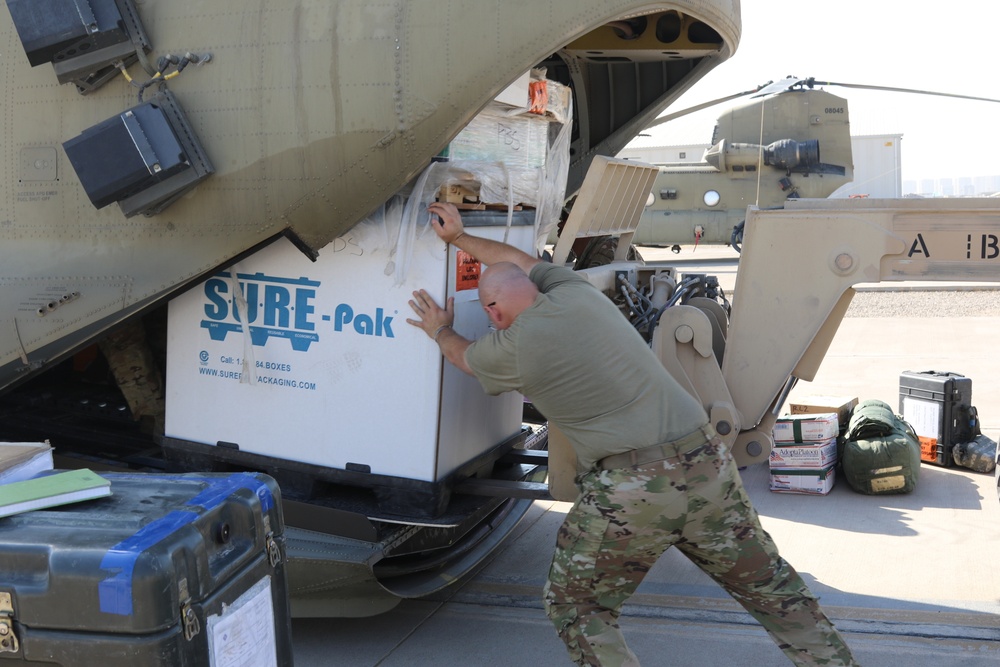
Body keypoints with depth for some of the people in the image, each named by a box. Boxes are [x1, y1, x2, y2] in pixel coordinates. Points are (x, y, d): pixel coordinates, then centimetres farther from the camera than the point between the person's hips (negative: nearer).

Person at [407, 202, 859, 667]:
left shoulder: (513, 348, -2)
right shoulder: (575, 292, 10)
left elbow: (464, 356, 22)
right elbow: (521, 261, 31)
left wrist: (439, 331, 43)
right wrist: (459, 237, 43)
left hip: (629, 493, -6)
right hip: (707, 463, 6)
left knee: (574, 607, 15)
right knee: (770, 586, 20)